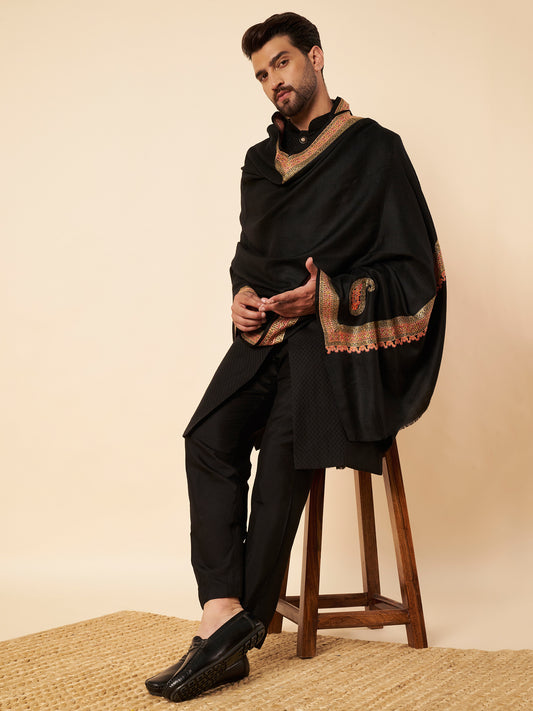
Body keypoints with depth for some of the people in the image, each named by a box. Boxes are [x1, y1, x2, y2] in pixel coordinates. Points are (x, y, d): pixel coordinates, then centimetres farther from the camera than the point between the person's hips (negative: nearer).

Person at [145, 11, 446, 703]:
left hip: (342, 331, -5)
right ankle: (223, 617, -26)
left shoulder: (375, 149, 1)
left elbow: (412, 269, -4)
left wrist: (327, 295, -16)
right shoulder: (261, 161, 19)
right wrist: (243, 297, 3)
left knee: (286, 439, -28)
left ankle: (242, 625, -18)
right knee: (210, 436, -22)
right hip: (270, 331, 5)